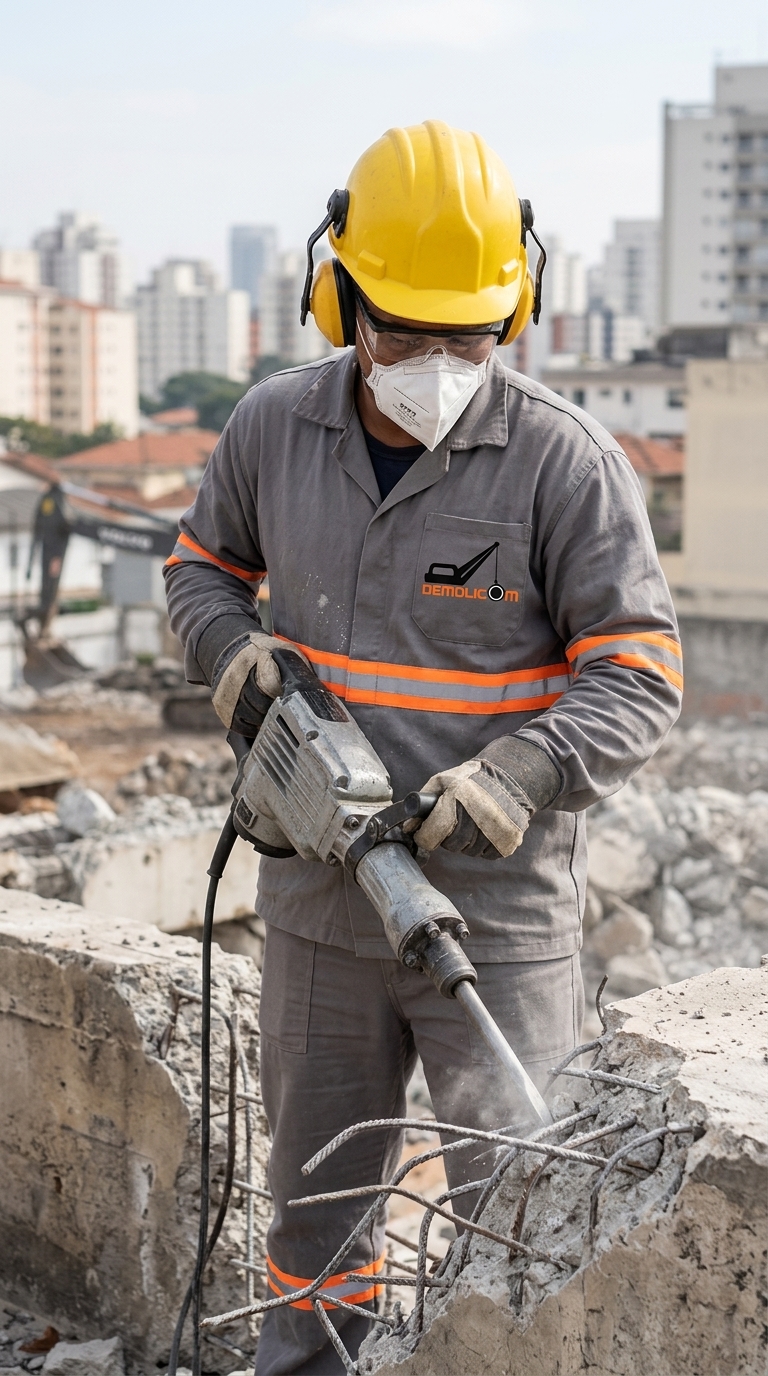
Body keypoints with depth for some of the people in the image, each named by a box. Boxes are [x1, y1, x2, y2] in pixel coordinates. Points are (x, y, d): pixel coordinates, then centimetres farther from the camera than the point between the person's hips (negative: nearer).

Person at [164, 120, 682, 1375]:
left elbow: (641, 675, -13)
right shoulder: (273, 429, 0)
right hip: (321, 901, 4)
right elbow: (204, 562, 17)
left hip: (500, 913, -4)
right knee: (317, 1193, 19)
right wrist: (231, 648, -4)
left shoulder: (567, 461, -13)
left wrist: (522, 775, -29)